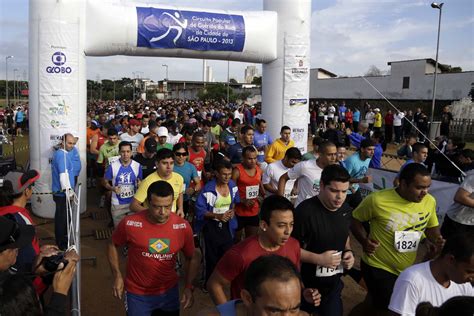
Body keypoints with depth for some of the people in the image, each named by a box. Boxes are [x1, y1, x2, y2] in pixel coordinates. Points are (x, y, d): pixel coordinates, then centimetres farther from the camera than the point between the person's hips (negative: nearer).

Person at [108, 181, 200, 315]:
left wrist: (189, 287, -9)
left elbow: (192, 258, 1)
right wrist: (117, 276, -6)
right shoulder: (130, 224, -20)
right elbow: (113, 245, 1)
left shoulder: (183, 227, -14)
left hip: (169, 292, 2)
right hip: (137, 294, -2)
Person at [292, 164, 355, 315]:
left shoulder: (345, 209, -2)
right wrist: (318, 259, -24)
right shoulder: (305, 211, -25)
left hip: (334, 284, 6)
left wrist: (348, 251, -1)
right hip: (306, 286, -5)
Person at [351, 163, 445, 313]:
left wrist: (435, 240, -10)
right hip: (378, 267, -5)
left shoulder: (430, 201, -7)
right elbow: (355, 220, -7)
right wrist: (364, 241, -22)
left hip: (408, 269, 6)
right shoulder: (377, 200, -23)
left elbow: (432, 226, 11)